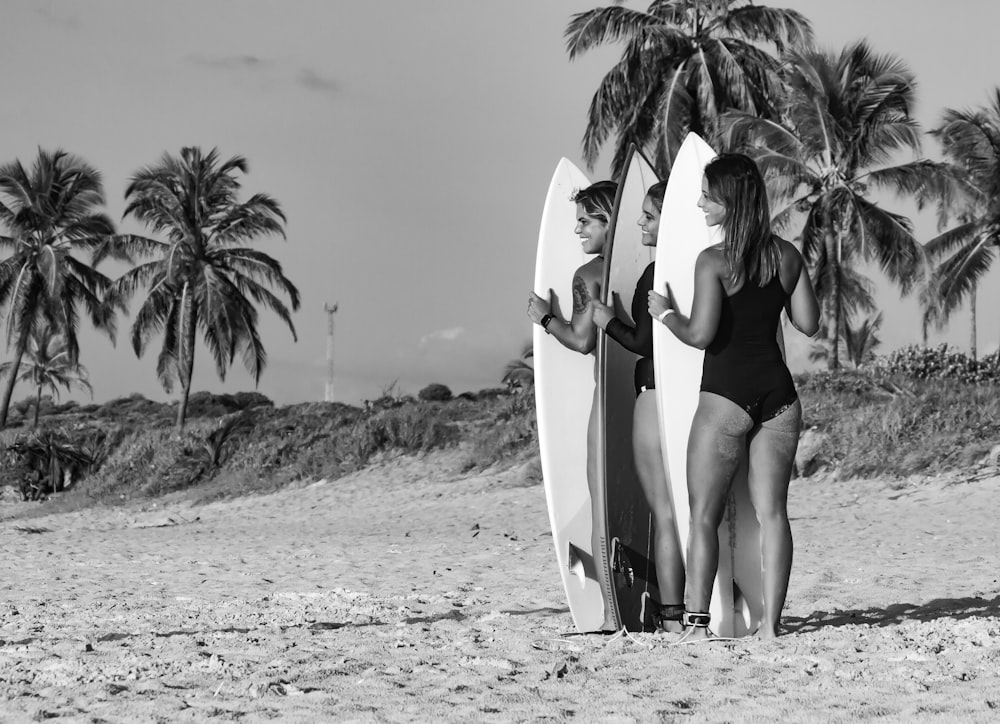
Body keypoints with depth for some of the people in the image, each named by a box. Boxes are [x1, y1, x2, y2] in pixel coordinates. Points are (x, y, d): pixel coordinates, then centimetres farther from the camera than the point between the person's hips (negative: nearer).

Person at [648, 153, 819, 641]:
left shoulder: (713, 261, -11)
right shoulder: (787, 255, 5)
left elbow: (700, 334, -16)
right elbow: (808, 323, 10)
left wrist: (665, 312, 1)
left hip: (726, 392, -5)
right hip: (778, 390, 5)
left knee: (704, 514, 5)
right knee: (771, 510, 7)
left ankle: (697, 621, 3)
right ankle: (770, 622, 6)